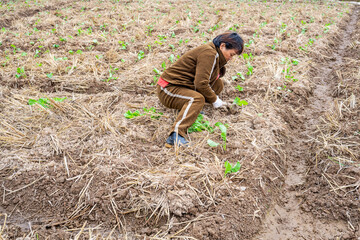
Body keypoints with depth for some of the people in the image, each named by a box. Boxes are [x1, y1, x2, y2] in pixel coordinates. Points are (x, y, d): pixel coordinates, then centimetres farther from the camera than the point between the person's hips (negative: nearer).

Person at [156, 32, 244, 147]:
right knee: (197, 99, -37)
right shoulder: (209, 53, -20)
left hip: (182, 86, 10)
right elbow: (200, 83, -26)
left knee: (218, 84, 6)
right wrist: (214, 99, -13)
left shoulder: (213, 52, 12)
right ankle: (176, 135, -48)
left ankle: (194, 109, -5)